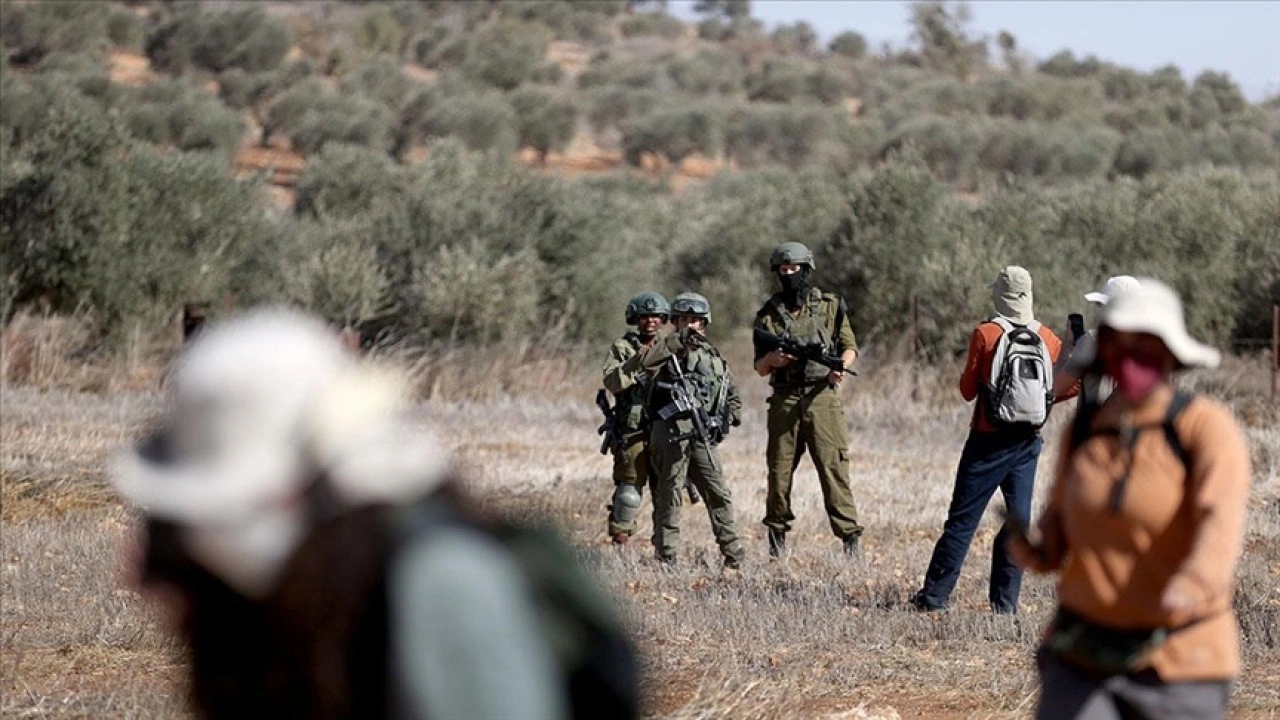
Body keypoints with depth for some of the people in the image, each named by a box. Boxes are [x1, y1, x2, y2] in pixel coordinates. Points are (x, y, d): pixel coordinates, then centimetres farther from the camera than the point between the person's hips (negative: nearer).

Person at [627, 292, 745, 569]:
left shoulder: (713, 355, 22)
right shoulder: (667, 349, 5)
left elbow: (732, 392, 34)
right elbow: (640, 362, -18)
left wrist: (732, 414, 13)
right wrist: (677, 340, -19)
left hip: (704, 435, 5)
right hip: (672, 432, -5)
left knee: (719, 494, 1)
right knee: (669, 496, -4)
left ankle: (734, 555, 3)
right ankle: (666, 557, 0)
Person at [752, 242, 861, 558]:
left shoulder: (831, 306, 9)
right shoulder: (768, 315, 11)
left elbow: (849, 347, 11)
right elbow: (759, 368, 13)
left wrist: (841, 366, -10)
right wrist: (772, 359, -10)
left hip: (822, 398, -2)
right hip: (784, 400, 2)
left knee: (834, 468, -9)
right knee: (779, 470, 3)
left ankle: (849, 537, -10)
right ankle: (777, 535, 17)